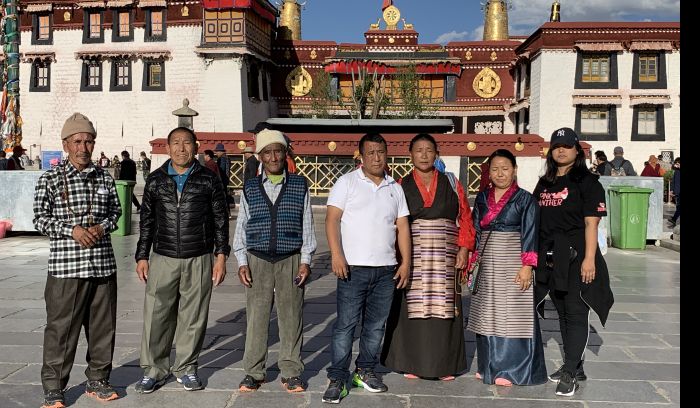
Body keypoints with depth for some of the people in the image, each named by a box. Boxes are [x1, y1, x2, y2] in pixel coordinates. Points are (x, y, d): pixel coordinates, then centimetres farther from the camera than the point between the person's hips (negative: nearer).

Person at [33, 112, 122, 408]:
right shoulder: (50, 179, 0)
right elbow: (40, 218, -1)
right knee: (61, 328, 1)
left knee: (103, 326, 10)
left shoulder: (104, 178, 10)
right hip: (66, 265, -3)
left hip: (103, 264, 4)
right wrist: (71, 230, -15)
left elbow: (116, 211, 16)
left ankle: (97, 381, 25)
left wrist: (102, 227, -5)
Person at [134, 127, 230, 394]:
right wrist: (142, 256, 8)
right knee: (156, 315, 2)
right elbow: (147, 220, 12)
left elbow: (220, 219, 5)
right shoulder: (156, 180, 8)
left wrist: (221, 255, 0)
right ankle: (154, 369, 18)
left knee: (193, 317, 5)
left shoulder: (208, 180, 3)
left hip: (199, 260, -1)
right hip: (163, 259, 1)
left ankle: (186, 369, 21)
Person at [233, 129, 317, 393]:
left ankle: (291, 373, 18)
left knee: (291, 317, 4)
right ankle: (253, 373, 18)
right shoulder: (250, 188, 6)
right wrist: (242, 262, 2)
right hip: (257, 260, 1)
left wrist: (305, 260, 0)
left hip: (291, 260, -1)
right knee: (256, 317, 4)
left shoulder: (300, 186, 4)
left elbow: (307, 226, 5)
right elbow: (241, 227, 9)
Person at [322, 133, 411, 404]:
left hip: (386, 269, 5)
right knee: (345, 325, -3)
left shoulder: (395, 188, 14)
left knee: (376, 325, 12)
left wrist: (406, 262, 4)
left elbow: (402, 227, 12)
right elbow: (332, 219, -7)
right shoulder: (347, 182, 0)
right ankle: (337, 379, 6)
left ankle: (365, 371, 27)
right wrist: (336, 254, -18)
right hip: (353, 267, -4)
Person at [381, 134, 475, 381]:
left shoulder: (451, 183, 9)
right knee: (413, 308, 0)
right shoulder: (401, 186, 7)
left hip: (444, 258, 1)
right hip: (412, 256, 0)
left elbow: (465, 217, 9)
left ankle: (444, 365, 15)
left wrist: (464, 247, -2)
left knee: (443, 309, 3)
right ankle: (412, 363, 13)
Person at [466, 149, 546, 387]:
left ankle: (511, 370, 7)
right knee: (487, 314, 10)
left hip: (513, 263, -5)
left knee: (512, 313, -2)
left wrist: (527, 265, -15)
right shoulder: (482, 199, 10)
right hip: (487, 265, 5)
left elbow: (530, 234, -7)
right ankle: (489, 366, 22)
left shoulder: (525, 199, -3)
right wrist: (472, 262, 9)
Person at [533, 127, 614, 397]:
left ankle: (570, 373, 2)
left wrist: (589, 259, -17)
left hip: (575, 256, -6)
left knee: (576, 313, -3)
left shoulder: (587, 182, -4)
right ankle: (575, 367, 26)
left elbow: (591, 223, -10)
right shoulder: (544, 183, 14)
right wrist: (533, 256, 12)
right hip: (549, 258, 7)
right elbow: (535, 220, 16)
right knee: (562, 312, 13)